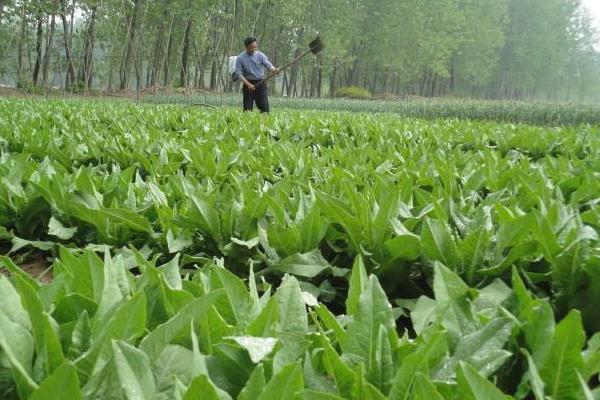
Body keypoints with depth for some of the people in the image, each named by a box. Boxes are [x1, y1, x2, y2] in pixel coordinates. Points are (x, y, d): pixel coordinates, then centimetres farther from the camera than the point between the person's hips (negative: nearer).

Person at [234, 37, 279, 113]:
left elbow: (268, 65, -9)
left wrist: (274, 70, -33)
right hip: (248, 84, -1)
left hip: (260, 83, 1)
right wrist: (248, 84, -17)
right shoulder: (240, 58, -3)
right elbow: (239, 74, -6)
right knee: (247, 108, 0)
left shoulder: (260, 56, 2)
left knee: (264, 107, -5)